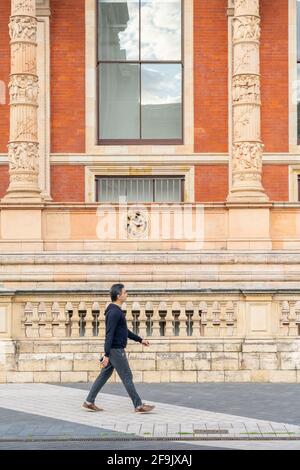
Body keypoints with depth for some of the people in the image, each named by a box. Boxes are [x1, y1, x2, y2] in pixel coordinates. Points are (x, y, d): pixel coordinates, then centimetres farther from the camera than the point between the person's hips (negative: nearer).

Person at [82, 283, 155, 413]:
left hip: (115, 350, 10)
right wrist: (106, 355, -25)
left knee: (104, 376, 11)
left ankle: (89, 402, 14)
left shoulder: (116, 311, 15)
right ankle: (139, 405, 3)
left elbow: (124, 330, 24)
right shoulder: (113, 312, -18)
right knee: (127, 377, -3)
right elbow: (109, 335, -23)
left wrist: (140, 339, 24)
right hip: (116, 350, -10)